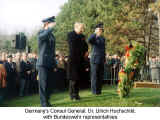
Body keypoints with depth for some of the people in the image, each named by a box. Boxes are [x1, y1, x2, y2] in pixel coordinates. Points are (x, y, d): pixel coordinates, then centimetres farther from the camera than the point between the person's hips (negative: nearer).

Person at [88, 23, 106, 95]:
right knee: (95, 75, -4)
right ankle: (94, 90, 2)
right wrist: (95, 33, -24)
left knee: (101, 76, 7)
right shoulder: (93, 37, -3)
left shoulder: (103, 39, 17)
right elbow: (89, 41, -29)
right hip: (95, 59, -6)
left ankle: (99, 90, 14)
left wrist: (104, 59, 17)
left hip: (101, 60, 6)